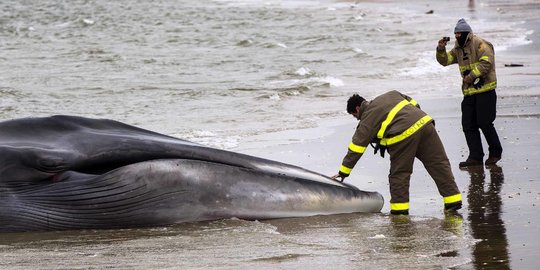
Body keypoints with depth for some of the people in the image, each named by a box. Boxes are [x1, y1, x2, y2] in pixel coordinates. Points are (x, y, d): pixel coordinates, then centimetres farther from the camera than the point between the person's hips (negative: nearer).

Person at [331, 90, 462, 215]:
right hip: (424, 123, 6)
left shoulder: (368, 118, 11)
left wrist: (344, 171, 13)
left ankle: (399, 206, 11)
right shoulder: (391, 95, 28)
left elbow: (357, 145, 9)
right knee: (439, 163, 8)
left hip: (403, 136, -6)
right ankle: (453, 200, 8)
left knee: (399, 172, 10)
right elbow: (414, 104, 27)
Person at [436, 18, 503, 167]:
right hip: (469, 92, 8)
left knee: (484, 123, -6)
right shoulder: (458, 49, 16)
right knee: (468, 125, 3)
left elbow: (486, 63, -19)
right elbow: (445, 60, 16)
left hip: (485, 90, -8)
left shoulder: (480, 44, -9)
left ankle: (495, 153, 11)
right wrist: (441, 49, -2)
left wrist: (471, 76, -19)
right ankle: (475, 157, 7)